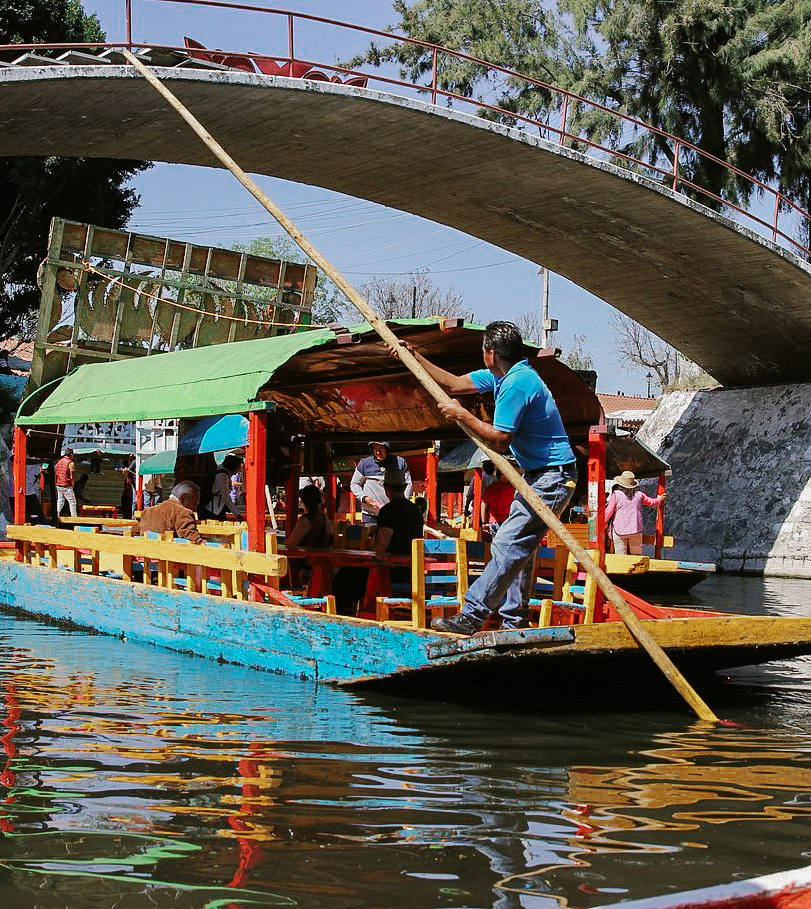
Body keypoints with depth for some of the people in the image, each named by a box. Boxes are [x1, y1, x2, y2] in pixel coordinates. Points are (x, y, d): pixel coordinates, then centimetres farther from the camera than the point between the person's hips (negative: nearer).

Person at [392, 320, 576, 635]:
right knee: (519, 547, 13)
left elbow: (500, 440, -21)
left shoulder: (516, 384, -21)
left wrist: (462, 415, -12)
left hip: (551, 478, -11)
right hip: (539, 475, 11)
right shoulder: (501, 376, 11)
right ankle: (513, 622, 18)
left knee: (508, 545, -14)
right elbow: (454, 384, 21)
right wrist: (414, 357, 20)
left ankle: (472, 616, -16)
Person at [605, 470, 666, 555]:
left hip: (620, 530, -3)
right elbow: (651, 503, 21)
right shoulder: (639, 495, 4)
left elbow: (609, 512, -6)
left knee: (621, 557, 2)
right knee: (636, 555, 11)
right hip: (636, 530, 3)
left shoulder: (616, 495, -8)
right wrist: (660, 499, 43)